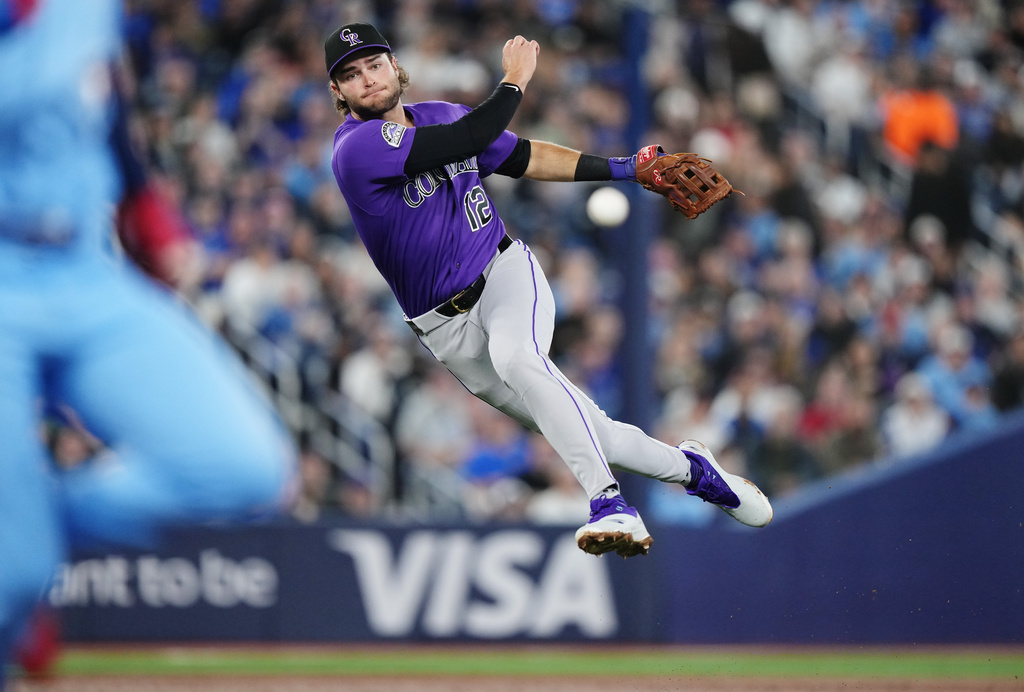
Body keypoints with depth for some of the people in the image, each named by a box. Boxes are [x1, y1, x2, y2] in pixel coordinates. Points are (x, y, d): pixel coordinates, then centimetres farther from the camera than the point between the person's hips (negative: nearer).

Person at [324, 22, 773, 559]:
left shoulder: (439, 115, 5)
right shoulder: (356, 149, -16)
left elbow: (526, 157, 17)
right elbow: (470, 139, -22)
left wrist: (620, 169, 12)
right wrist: (515, 80, -6)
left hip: (506, 272, 2)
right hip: (447, 327, -2)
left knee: (516, 358, -34)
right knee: (589, 433, -4)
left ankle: (611, 505, -42)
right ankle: (689, 469, 21)